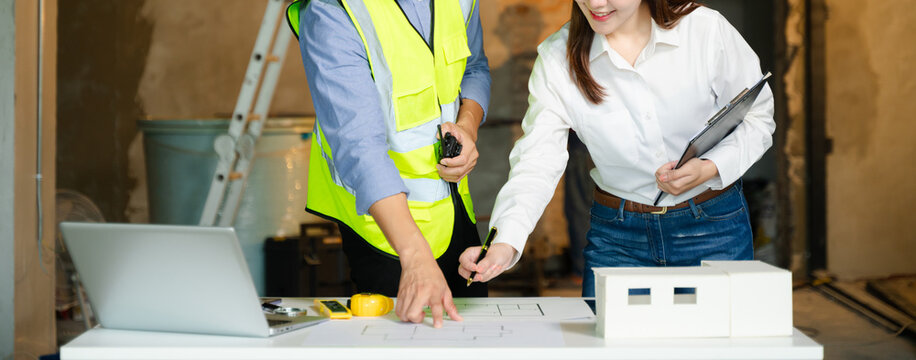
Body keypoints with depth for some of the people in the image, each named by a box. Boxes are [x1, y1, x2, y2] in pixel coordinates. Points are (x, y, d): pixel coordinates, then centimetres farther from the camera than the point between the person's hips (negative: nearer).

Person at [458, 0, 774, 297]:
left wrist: (710, 168, -18)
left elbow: (757, 116, 1)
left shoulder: (706, 29, -11)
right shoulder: (557, 58, -10)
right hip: (617, 238, 1)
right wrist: (504, 244, -32)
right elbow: (537, 162, -16)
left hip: (713, 226, 0)